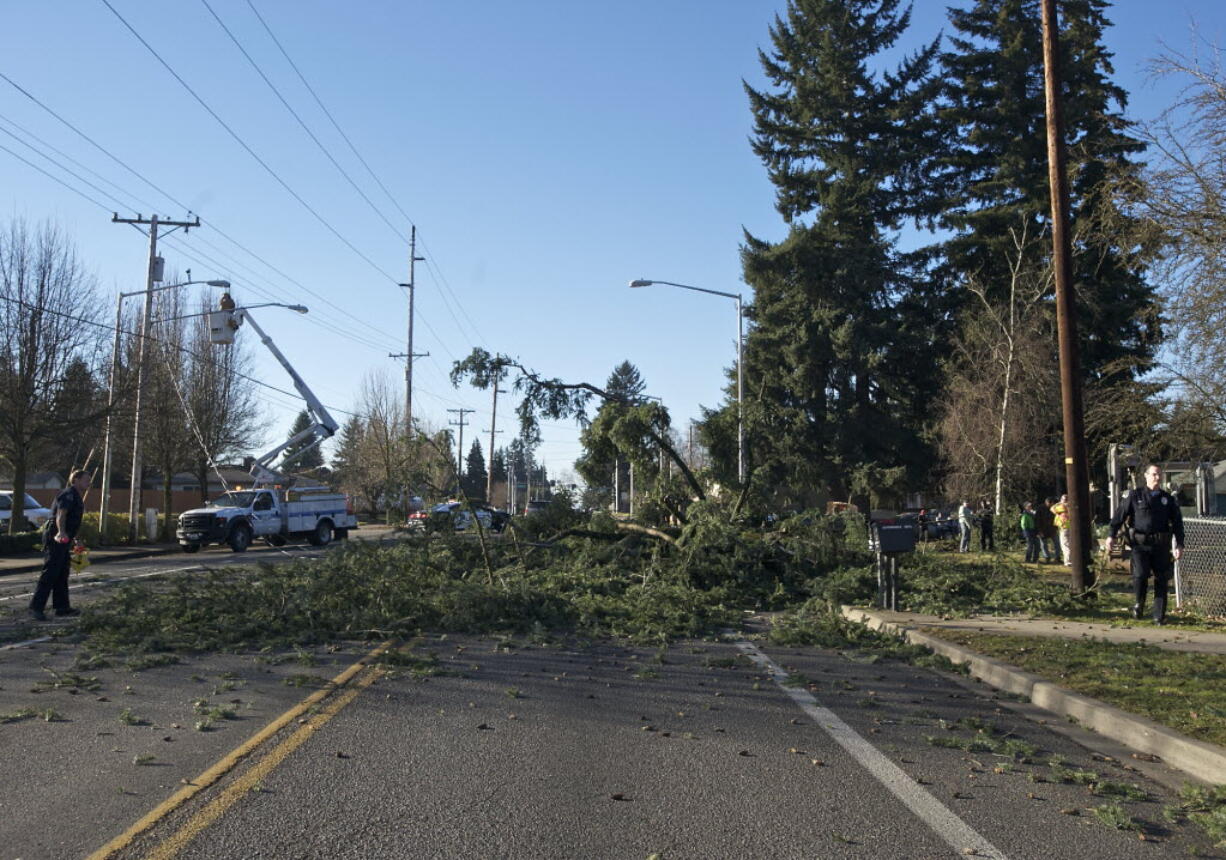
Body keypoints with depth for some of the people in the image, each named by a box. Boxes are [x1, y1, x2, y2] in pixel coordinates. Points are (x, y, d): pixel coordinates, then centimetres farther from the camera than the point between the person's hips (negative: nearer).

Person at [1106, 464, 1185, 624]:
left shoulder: (1168, 499, 11)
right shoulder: (1135, 496, 4)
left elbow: (1177, 522, 12)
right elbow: (1120, 515, 1)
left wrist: (1179, 545, 4)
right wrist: (1111, 535, -6)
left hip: (1161, 545, 3)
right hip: (1140, 543, -2)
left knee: (1161, 580, 3)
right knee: (1140, 574, -16)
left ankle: (1159, 616, 12)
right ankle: (1138, 604, 9)